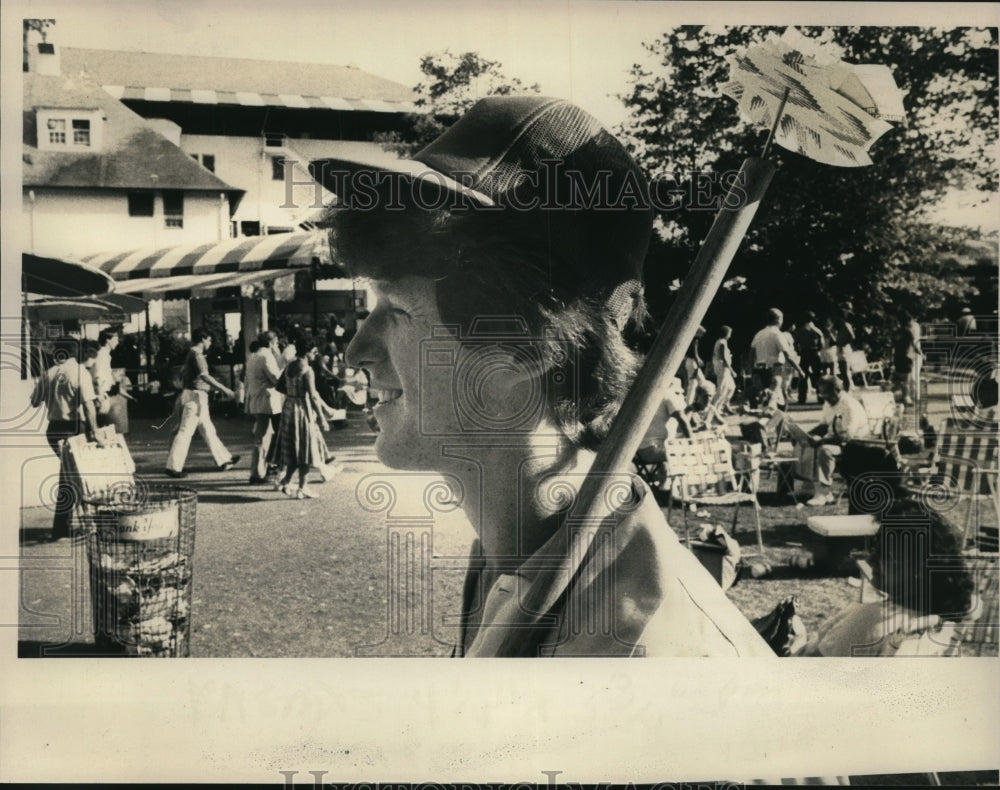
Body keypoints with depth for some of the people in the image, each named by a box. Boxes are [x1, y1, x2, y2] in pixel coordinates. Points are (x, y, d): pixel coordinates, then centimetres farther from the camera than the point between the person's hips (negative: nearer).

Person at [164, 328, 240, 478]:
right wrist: (224, 389, -28)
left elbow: (182, 373, 25)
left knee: (208, 430, 13)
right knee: (185, 431, -8)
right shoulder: (196, 354, -14)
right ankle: (173, 467, -5)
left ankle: (223, 460, 20)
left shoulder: (192, 354, 16)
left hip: (197, 397, 10)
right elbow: (204, 376, -26)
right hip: (195, 396, -10)